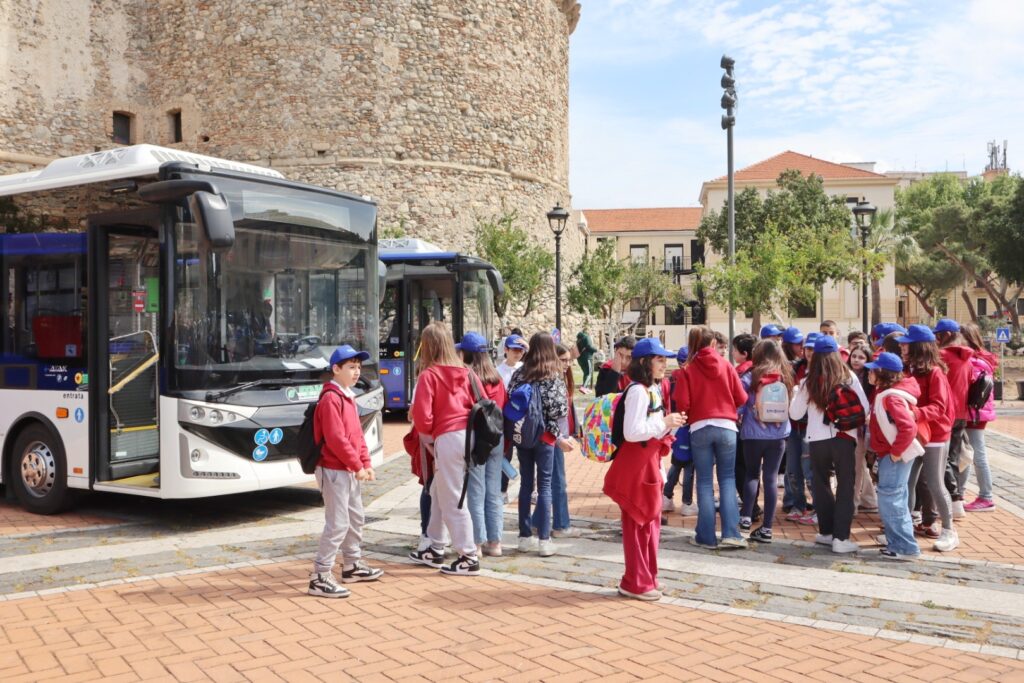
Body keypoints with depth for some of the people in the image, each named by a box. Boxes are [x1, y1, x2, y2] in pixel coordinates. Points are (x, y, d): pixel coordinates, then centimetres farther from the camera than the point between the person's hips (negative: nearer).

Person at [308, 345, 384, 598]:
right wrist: (357, 465, -18)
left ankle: (353, 566, 32)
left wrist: (366, 463, 9)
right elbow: (336, 439, -22)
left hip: (350, 471, 10)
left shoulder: (348, 396, 15)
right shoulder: (331, 399, -16)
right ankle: (320, 577, -6)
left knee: (356, 519, 19)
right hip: (335, 470, -10)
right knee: (337, 524, -10)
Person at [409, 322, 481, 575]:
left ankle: (469, 558, 3)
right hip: (467, 434, 7)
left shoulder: (429, 375, -7)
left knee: (452, 500, 1)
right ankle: (436, 549, 29)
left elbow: (422, 414, -14)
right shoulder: (464, 371, 9)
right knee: (438, 493, 20)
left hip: (447, 438, -7)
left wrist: (427, 437, 6)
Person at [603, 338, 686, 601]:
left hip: (650, 460, 10)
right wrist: (665, 423, -18)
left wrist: (669, 424, 5)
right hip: (636, 463, -10)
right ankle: (636, 584, 9)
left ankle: (647, 579, 27)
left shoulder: (652, 389, 13)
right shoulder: (638, 390, -18)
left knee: (651, 520, 16)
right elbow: (632, 432, -26)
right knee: (638, 523, -1)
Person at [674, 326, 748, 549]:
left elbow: (682, 403, -7)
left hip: (700, 428, -1)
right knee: (727, 479, 10)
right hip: (726, 426, 1)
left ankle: (707, 536, 6)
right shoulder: (725, 365, 1)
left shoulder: (689, 369, -2)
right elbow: (741, 398, 2)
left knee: (704, 482, 6)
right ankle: (731, 533, 1)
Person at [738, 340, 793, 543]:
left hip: (754, 434, -1)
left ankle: (745, 516, 6)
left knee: (751, 474, 17)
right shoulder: (785, 377, 1)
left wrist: (738, 419, 12)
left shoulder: (750, 377, -6)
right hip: (779, 434, 1)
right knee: (771, 478, 4)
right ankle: (766, 528, 4)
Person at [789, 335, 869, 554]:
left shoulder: (808, 382, 0)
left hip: (818, 439, 1)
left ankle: (826, 532, 21)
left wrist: (796, 394, 22)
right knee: (845, 486, 5)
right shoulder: (849, 378, -2)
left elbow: (795, 414, 7)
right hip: (844, 437, -1)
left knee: (821, 485, 17)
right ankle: (841, 538, -1)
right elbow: (865, 409, -1)